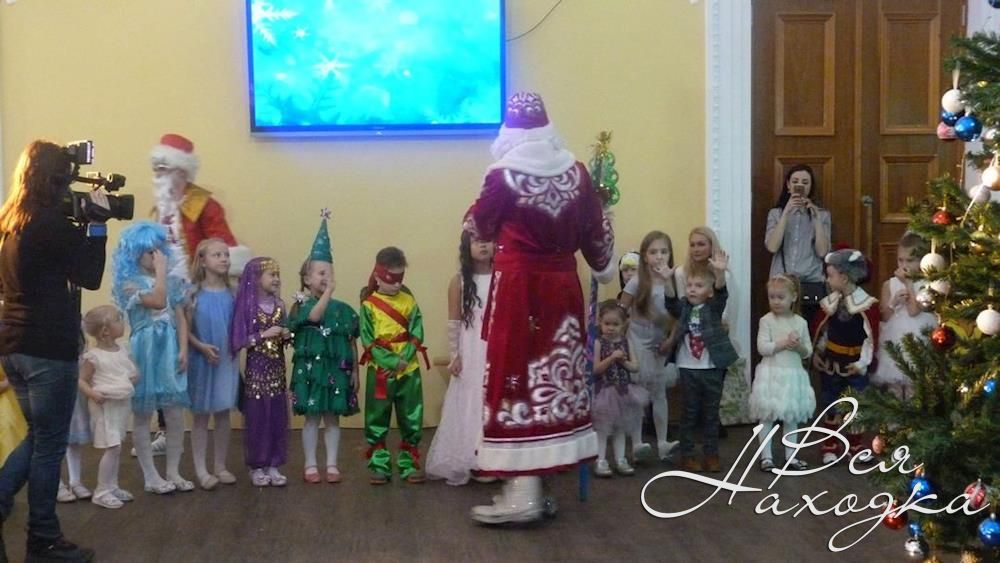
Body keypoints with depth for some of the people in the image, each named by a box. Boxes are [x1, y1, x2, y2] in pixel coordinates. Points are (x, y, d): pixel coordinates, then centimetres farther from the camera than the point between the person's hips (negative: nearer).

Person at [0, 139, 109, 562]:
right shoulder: (52, 223, -15)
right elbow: (90, 278, -9)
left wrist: (80, 223, 14)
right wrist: (97, 223, -4)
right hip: (48, 348, -8)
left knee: (37, 435, 21)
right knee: (50, 444, 4)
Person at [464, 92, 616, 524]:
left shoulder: (504, 175, -11)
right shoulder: (575, 171, 2)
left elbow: (478, 227, 5)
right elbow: (596, 228, 12)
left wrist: (475, 219, 28)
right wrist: (604, 267, 30)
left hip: (518, 287, -5)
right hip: (561, 287, 5)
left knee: (518, 375, -3)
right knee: (553, 373, 10)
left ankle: (522, 493, -5)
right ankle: (534, 486, 18)